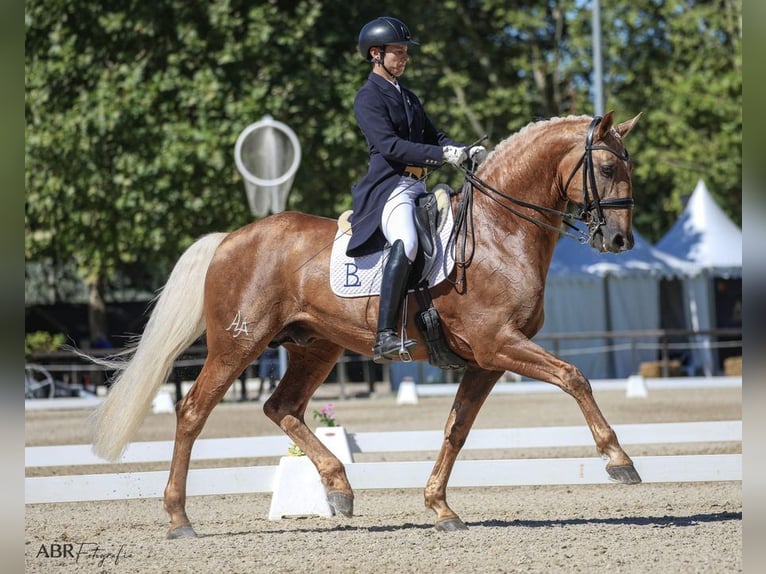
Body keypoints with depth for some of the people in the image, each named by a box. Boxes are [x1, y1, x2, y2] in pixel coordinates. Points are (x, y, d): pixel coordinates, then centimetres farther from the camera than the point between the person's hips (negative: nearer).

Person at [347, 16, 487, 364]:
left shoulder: (408, 97, 23)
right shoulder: (368, 98, -3)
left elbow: (433, 136, 21)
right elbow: (389, 145, -16)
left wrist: (465, 152, 0)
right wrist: (442, 155, -22)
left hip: (418, 185, 10)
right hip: (388, 187, -10)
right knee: (406, 243, -35)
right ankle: (385, 338, -42)